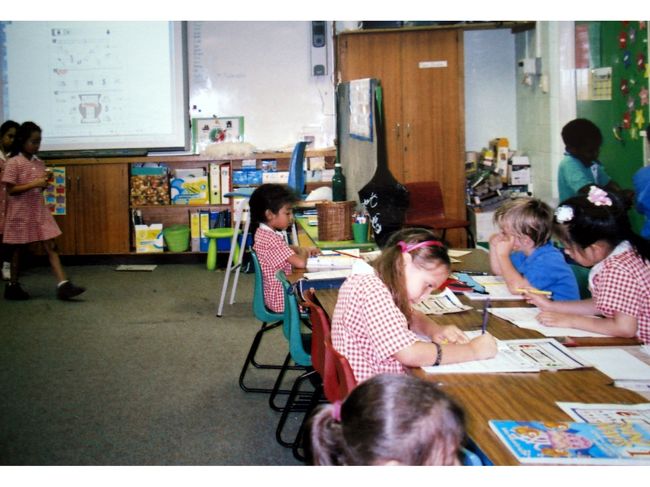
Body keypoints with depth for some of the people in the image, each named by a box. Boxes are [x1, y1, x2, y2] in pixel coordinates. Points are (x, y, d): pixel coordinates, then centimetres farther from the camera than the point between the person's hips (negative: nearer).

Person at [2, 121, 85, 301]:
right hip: (21, 212, -5)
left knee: (51, 246, -4)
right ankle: (12, 286, 20)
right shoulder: (13, 163, -10)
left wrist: (45, 184, -7)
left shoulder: (40, 163, 8)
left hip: (39, 211, 5)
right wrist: (34, 184, -22)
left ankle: (63, 285, -10)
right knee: (18, 249, 6)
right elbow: (11, 190, -15)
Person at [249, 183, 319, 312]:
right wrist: (303, 253, -9)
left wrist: (302, 249, 8)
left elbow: (284, 248, 25)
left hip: (276, 293, 9)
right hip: (282, 299, -9)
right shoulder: (271, 238, -25)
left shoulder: (263, 233, 5)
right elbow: (300, 263, -31)